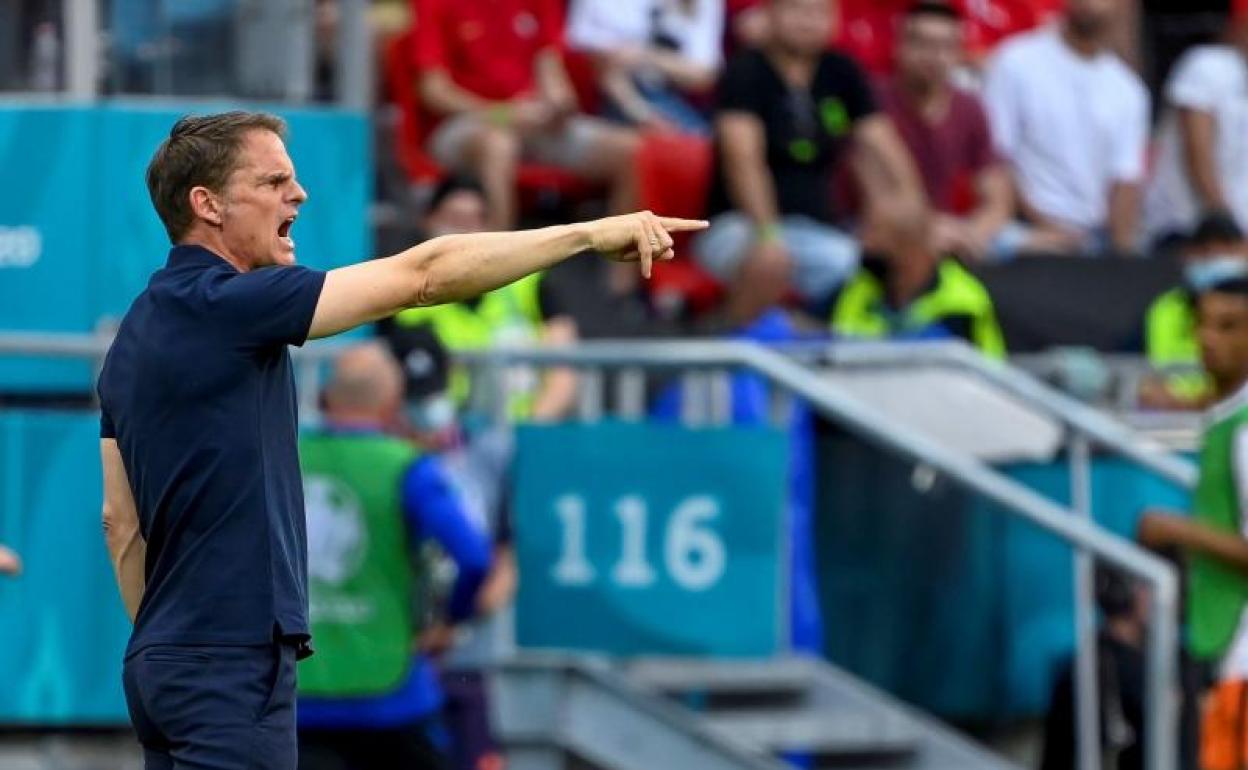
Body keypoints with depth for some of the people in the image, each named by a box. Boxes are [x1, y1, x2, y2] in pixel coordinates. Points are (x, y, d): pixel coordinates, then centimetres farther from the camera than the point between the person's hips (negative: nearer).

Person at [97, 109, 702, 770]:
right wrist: (590, 233, -10)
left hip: (163, 663, 10)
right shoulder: (226, 305, -14)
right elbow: (424, 274, -14)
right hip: (231, 665, -10)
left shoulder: (139, 331, 15)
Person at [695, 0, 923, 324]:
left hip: (818, 230, 5)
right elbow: (743, 157, -20)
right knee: (771, 261, -39)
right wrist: (766, 235, -33)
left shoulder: (841, 73, 8)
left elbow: (884, 151, 5)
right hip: (741, 227, -5)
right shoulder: (746, 73, -7)